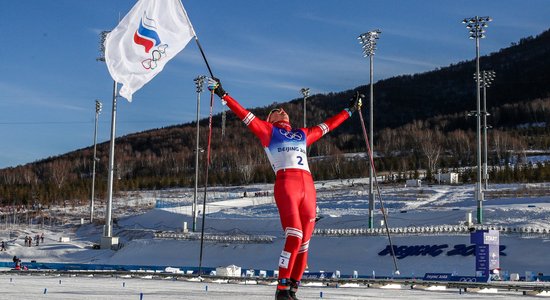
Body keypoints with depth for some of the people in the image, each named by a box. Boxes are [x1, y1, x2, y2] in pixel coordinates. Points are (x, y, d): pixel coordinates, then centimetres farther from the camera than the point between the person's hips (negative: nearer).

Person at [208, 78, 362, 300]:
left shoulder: (303, 135, 30)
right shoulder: (267, 130, 19)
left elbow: (326, 126, 42)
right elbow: (244, 114, 14)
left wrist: (349, 110, 50)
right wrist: (223, 95, 9)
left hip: (308, 188, 5)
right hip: (286, 185, -5)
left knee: (304, 242, 0)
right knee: (294, 238, -18)